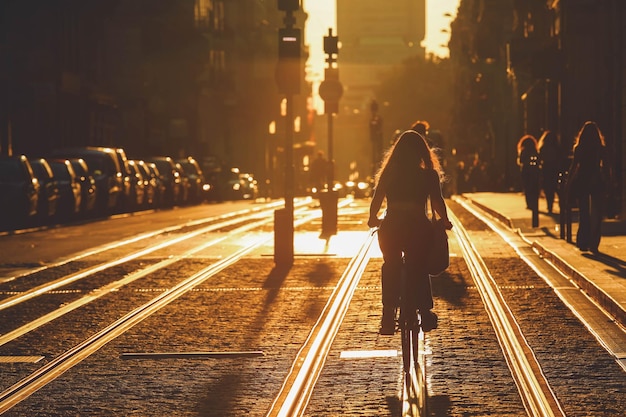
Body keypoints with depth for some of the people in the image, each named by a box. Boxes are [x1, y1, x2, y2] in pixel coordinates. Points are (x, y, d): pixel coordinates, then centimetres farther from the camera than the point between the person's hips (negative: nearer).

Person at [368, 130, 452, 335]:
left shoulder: (388, 174, 6)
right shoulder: (429, 175, 1)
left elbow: (376, 200, 5)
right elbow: (437, 202, -3)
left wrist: (373, 220, 23)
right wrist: (445, 223, 12)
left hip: (390, 228, 2)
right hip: (418, 228, -1)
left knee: (390, 268, 15)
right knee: (419, 270, 12)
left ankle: (388, 314, 7)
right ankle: (424, 312, 8)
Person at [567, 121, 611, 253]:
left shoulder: (579, 149, -3)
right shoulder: (601, 149, -3)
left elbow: (574, 166, -3)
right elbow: (606, 167, -2)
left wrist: (569, 185, 2)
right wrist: (607, 184, 4)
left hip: (581, 182, 1)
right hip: (597, 183, -1)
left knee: (583, 214, 10)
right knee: (596, 214, 4)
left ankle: (583, 243, 8)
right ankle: (593, 244, -3)